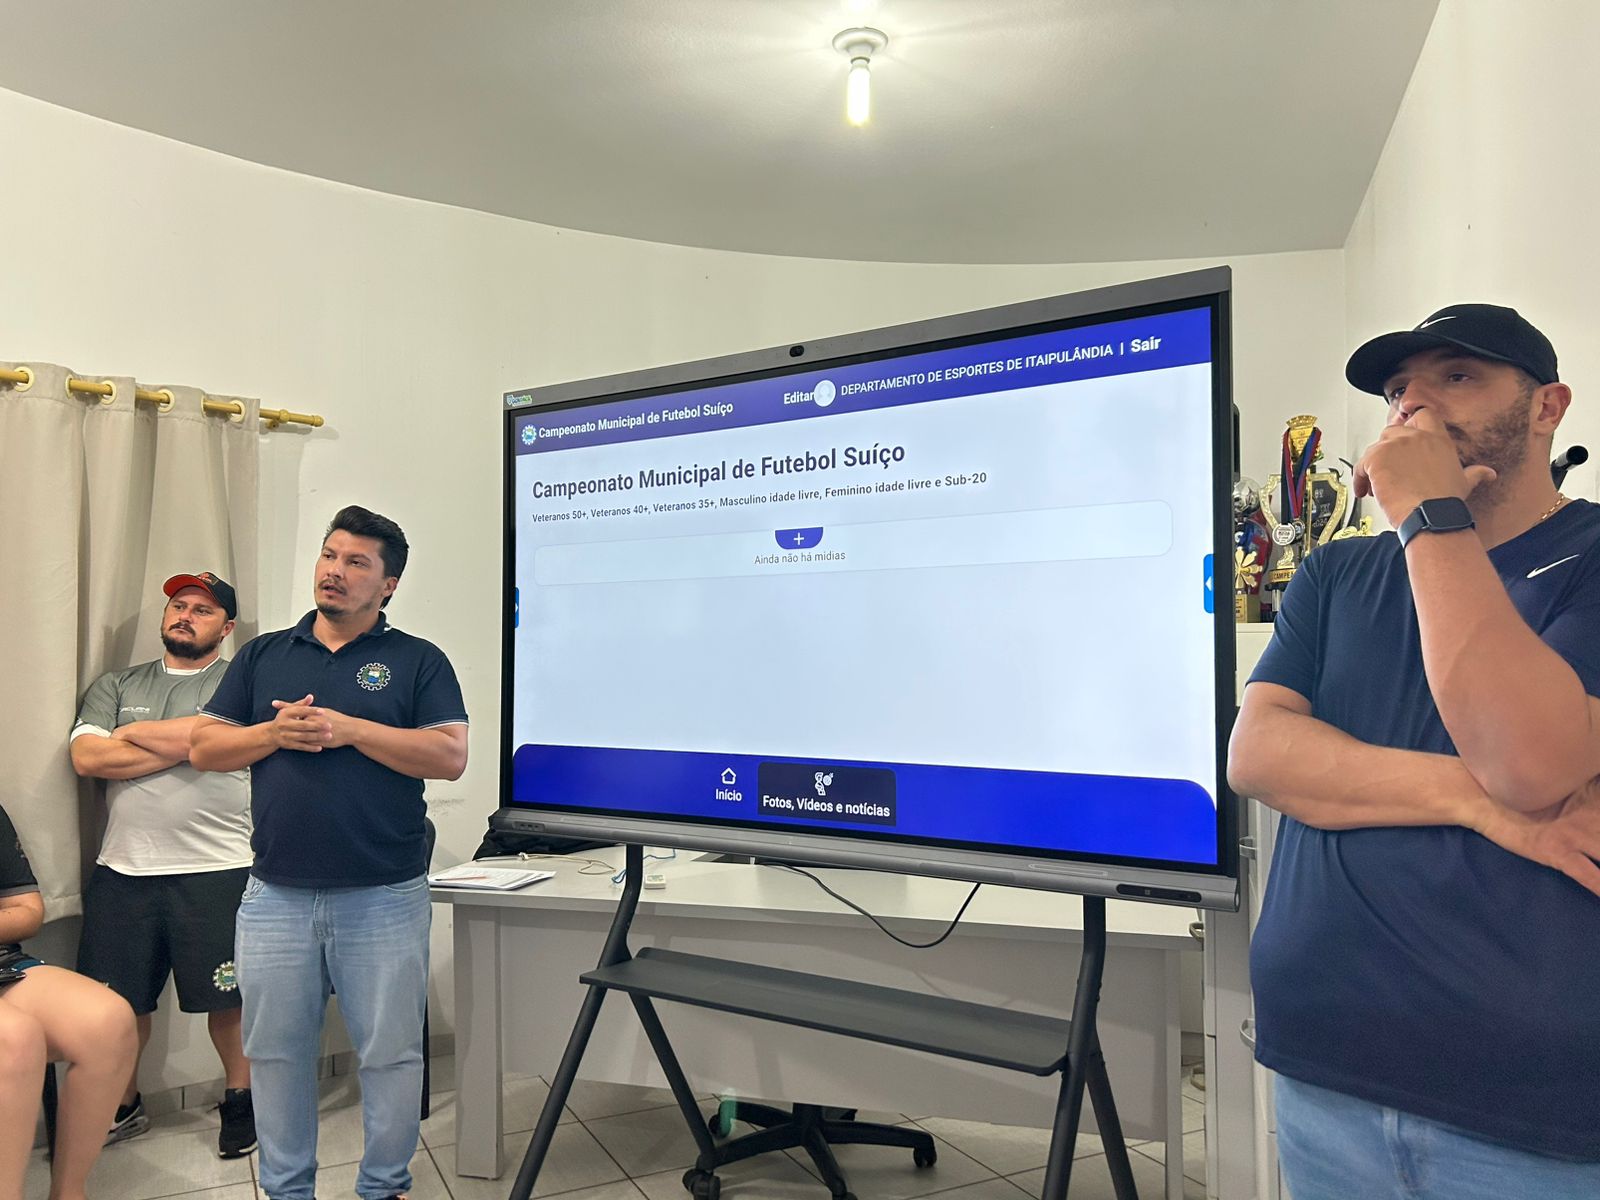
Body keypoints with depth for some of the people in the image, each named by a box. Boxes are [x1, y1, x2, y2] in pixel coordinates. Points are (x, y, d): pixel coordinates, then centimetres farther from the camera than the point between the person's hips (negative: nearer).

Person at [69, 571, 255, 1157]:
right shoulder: (116, 685, 14)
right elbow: (86, 757, -1)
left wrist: (134, 733, -2)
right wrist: (181, 744, -8)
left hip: (218, 871, -3)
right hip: (122, 871, 4)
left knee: (227, 998, 5)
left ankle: (239, 1095, 27)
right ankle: (123, 1107, 34)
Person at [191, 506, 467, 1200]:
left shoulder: (417, 661, 2)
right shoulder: (263, 655, 12)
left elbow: (449, 756, -9)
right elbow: (204, 748, 9)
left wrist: (349, 728, -15)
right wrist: (274, 733, -10)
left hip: (383, 899, -3)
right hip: (277, 895, 3)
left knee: (391, 1053, 7)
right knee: (276, 1051, 14)